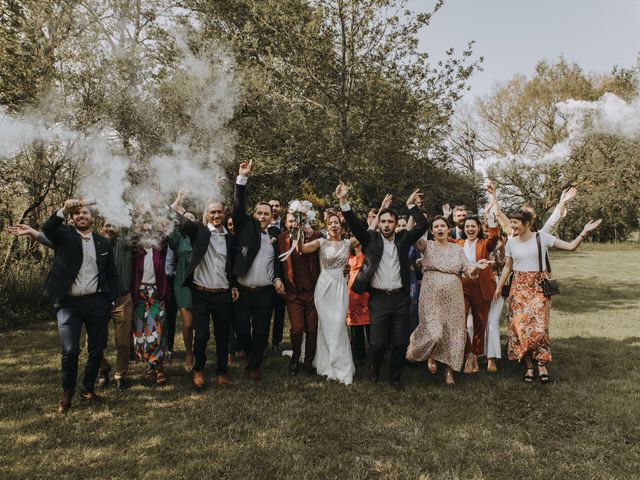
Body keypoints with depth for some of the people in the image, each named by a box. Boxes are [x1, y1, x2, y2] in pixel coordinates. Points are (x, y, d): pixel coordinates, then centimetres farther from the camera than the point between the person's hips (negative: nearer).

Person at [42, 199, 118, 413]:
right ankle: (67, 391, 17)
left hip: (97, 303, 2)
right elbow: (47, 228, -18)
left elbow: (112, 274, 13)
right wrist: (63, 210, -32)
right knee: (70, 350, -6)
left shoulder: (104, 243, 11)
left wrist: (110, 299, 4)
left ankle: (88, 388, 26)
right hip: (68, 303, -2)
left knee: (97, 349, 7)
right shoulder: (64, 235, 5)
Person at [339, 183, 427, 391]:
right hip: (378, 299, -2)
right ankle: (375, 369, 31)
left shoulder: (403, 238, 7)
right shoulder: (371, 238, 1)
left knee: (400, 343, 7)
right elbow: (355, 224, -9)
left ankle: (395, 377, 27)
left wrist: (411, 204, 0)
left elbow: (423, 225, 2)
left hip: (400, 298, 2)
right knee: (378, 343, 1)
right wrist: (343, 201, -20)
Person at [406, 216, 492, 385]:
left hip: (453, 298, 3)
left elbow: (468, 271, 7)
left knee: (453, 333, 4)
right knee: (434, 333, -15)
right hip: (431, 297, -3)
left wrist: (476, 266, -15)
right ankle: (430, 355, 19)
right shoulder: (427, 245, 2)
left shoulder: (458, 249, 11)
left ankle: (449, 370, 20)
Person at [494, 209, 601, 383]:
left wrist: (584, 232, -16)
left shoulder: (542, 237, -4)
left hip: (539, 286, -2)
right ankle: (528, 366, 10)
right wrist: (499, 287, 10)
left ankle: (542, 365, 6)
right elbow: (507, 267, 12)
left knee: (538, 326, -10)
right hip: (519, 288, 3)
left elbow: (570, 246, -5)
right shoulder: (511, 242, 4)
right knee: (520, 327, -2)